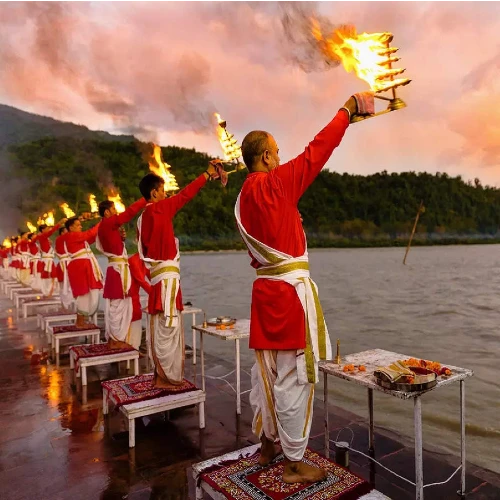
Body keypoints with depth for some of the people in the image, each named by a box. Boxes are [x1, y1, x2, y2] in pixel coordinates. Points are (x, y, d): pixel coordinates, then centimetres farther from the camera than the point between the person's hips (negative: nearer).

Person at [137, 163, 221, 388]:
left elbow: (146, 248, 16)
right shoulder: (160, 209, -11)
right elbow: (185, 194, -9)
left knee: (161, 327, 13)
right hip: (167, 276, -9)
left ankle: (162, 374, 22)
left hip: (158, 275, 9)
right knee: (167, 327, -2)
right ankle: (165, 377, 6)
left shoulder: (144, 217, 13)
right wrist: (208, 174, 1)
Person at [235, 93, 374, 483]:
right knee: (293, 377, 1)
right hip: (290, 291, -9)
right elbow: (316, 152, -8)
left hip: (266, 290, 9)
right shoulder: (273, 184, -13)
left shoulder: (245, 197, 12)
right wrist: (349, 109, 4)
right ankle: (294, 463, 16)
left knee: (269, 372, 17)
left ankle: (268, 445, 34)